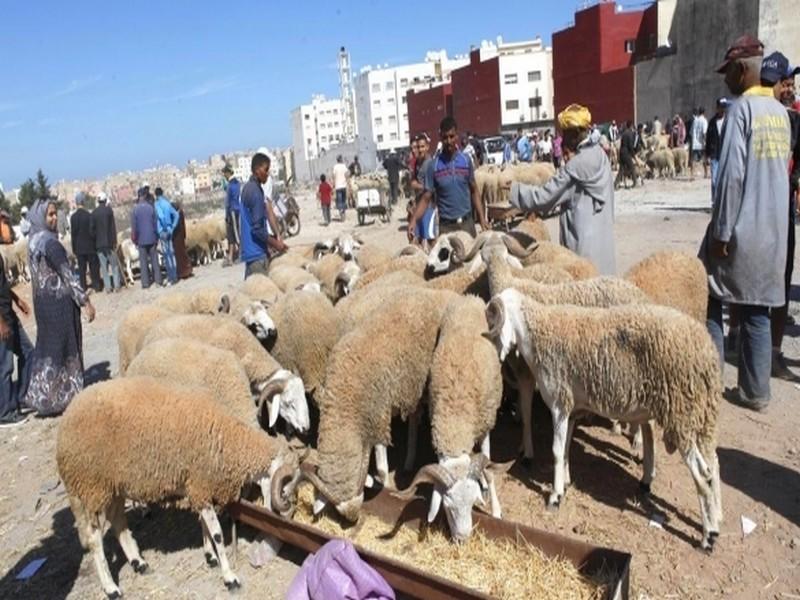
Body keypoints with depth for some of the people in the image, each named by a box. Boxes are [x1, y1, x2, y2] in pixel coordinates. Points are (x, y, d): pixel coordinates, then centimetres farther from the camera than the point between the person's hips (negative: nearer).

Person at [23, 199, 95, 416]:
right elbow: (67, 275, -20)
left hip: (42, 299, 9)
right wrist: (86, 301, -17)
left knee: (46, 346, 15)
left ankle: (41, 395, 23)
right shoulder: (50, 243, -18)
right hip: (59, 300, -9)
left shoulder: (33, 241, 10)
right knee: (63, 347, 2)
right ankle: (61, 397, 11)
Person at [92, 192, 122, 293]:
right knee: (114, 265, 6)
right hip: (109, 242, -2)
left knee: (104, 266, 6)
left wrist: (95, 243, 13)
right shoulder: (109, 210, -6)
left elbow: (92, 229, 5)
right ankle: (117, 285, 5)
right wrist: (114, 241, -4)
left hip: (99, 244, 2)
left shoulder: (94, 213, 2)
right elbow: (113, 228, -8)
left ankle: (108, 287, 5)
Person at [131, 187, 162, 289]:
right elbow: (155, 223, 1)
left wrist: (134, 239, 6)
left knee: (143, 261, 4)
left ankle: (145, 283, 4)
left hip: (141, 239, -1)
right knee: (154, 259, 8)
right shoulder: (151, 208, -4)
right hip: (152, 238, 1)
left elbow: (134, 226, -4)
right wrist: (157, 237, 9)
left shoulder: (135, 210, -7)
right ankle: (158, 280, 8)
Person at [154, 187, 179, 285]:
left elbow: (161, 216, -25)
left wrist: (163, 230, -16)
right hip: (169, 231, 6)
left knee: (166, 254, -3)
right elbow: (176, 215, 7)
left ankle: (172, 277, -2)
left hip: (163, 232, -6)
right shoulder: (167, 203, 8)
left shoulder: (157, 204, -10)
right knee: (171, 252, 12)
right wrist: (172, 228, 8)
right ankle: (174, 276, 18)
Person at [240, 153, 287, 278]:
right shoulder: (255, 191, -17)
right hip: (257, 253, -10)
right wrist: (276, 244, -10)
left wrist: (276, 238, 14)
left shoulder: (248, 187, 12)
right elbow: (257, 229, -20)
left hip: (250, 251, 10)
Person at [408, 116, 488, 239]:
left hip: (467, 223, 2)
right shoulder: (433, 165, -5)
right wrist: (413, 220, -21)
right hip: (446, 226, -2)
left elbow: (474, 191, 8)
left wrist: (482, 219, 0)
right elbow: (426, 198, -5)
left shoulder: (466, 160, 1)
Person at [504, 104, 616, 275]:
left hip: (585, 240, -9)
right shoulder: (598, 153, 8)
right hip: (599, 235, 9)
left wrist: (513, 189, -9)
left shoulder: (578, 164, -20)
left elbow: (545, 195, -18)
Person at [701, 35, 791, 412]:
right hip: (773, 230, 7)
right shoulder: (780, 112, 13)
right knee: (756, 309, 10)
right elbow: (781, 169, 17)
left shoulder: (741, 108, -11)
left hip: (742, 229, -7)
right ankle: (755, 391, 14)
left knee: (709, 300, 6)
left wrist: (721, 231, -14)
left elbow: (732, 174, -17)